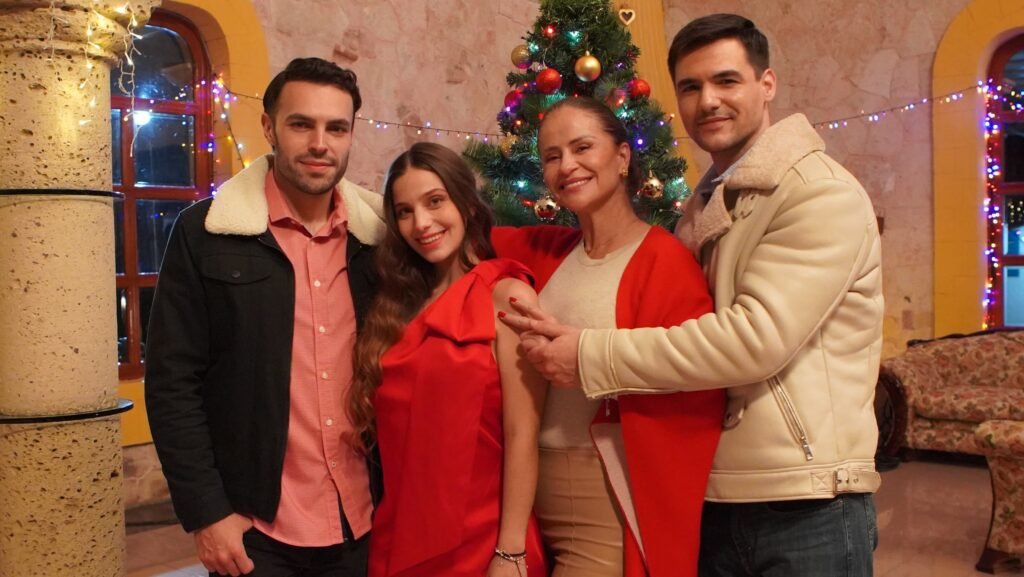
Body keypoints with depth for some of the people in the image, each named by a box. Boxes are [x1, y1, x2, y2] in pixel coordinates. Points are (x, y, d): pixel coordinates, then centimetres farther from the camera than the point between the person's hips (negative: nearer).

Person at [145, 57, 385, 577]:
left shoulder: (378, 236, 2)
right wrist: (206, 513, -9)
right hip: (254, 531, -2)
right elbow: (171, 382, -7)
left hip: (365, 526, 3)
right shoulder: (205, 232, -6)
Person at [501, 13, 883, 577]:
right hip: (711, 500, 6)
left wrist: (591, 356, -20)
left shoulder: (823, 194, -12)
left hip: (806, 508, -6)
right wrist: (566, 337, -3)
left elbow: (756, 336, -24)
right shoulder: (701, 209, 12)